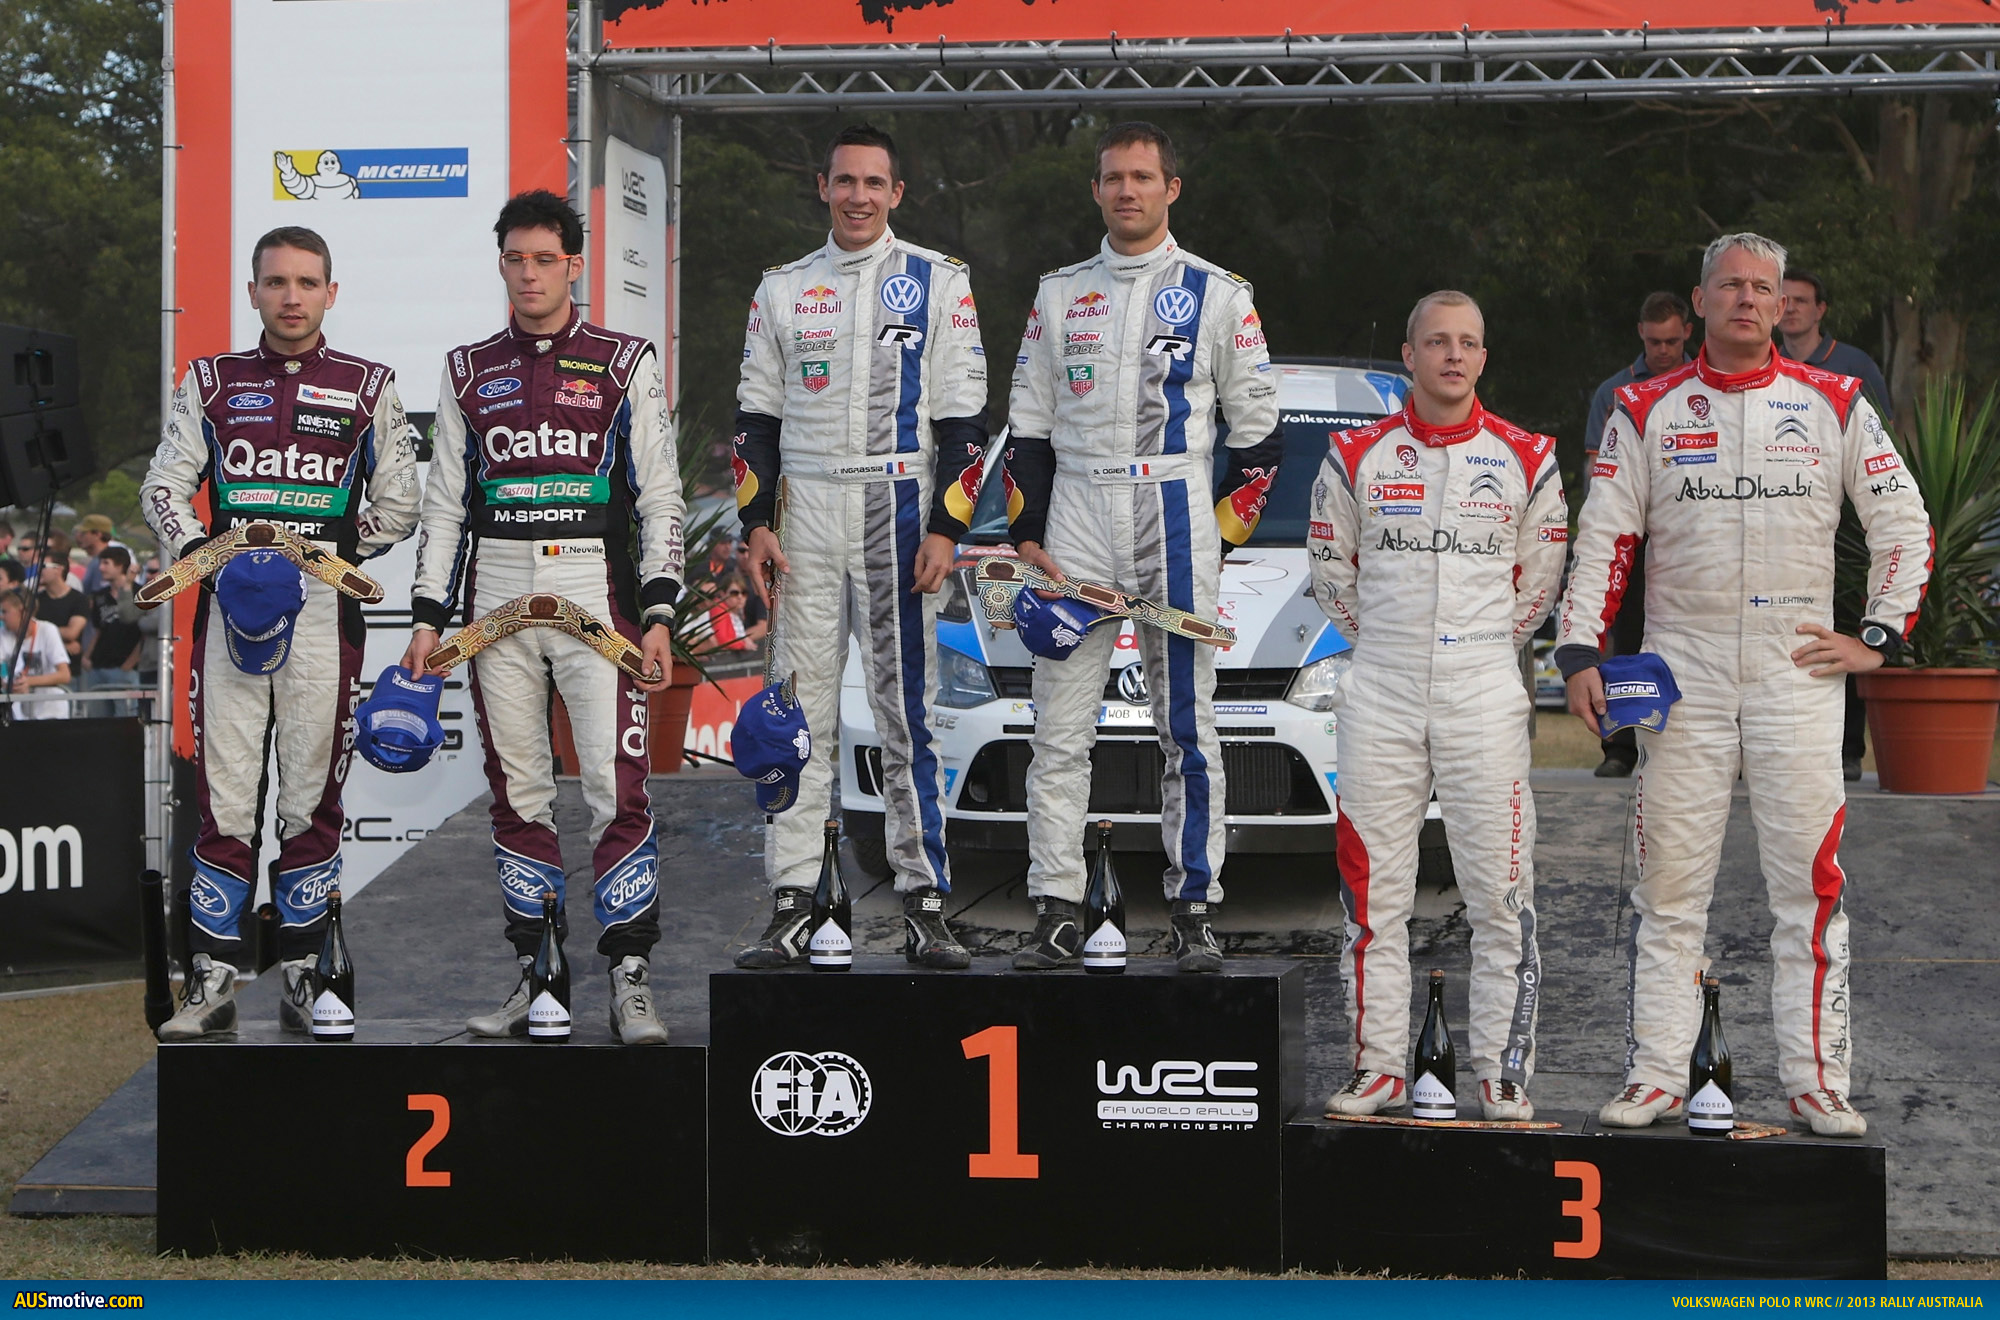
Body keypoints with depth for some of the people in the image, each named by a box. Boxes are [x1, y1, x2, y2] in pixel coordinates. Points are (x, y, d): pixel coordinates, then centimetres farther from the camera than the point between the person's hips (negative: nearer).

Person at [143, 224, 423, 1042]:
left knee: (313, 797, 2)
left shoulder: (367, 388, 9)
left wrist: (322, 554, -1)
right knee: (223, 796, -2)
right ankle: (213, 982, 3)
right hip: (228, 602, 1)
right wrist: (207, 555, -7)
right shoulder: (210, 383, 13)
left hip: (324, 607, -1)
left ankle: (301, 974, 12)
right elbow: (163, 490, 9)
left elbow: (396, 507, 8)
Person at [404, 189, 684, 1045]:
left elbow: (660, 498, 3)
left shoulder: (625, 364, 6)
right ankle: (536, 978, 14)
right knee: (517, 791, 6)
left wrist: (658, 614, -6)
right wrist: (427, 617, 6)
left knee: (617, 786, -11)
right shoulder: (468, 372, 13)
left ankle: (631, 981, -7)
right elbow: (444, 502, 14)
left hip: (595, 593, -3)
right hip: (496, 597, 3)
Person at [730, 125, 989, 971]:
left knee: (907, 710, -3)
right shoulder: (782, 290, 12)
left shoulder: (939, 283, 5)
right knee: (799, 715, 0)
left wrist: (945, 529, -8)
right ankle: (792, 909, 3)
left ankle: (924, 906, 2)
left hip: (900, 510, -2)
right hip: (806, 515, 2)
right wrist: (755, 525, 2)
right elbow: (756, 417, 13)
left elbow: (964, 418, 1)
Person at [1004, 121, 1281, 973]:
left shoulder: (1218, 294, 6)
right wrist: (1027, 535, 2)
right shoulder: (1059, 295, 14)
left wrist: (1217, 540, -2)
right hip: (1077, 519, 2)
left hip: (1177, 514, -2)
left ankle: (1194, 911, 5)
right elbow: (1027, 425, 14)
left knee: (1188, 726, 0)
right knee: (1059, 730, -3)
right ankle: (1056, 912, 1)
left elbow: (1258, 430, 6)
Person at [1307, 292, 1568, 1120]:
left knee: (1501, 891, -2)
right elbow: (1330, 569, 15)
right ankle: (1379, 1066, 10)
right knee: (1374, 890, 2)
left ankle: (1504, 1071, 5)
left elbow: (1541, 577, 15)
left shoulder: (1526, 460, 4)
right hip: (1381, 700, 1)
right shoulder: (1358, 458, 4)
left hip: (1484, 701, -1)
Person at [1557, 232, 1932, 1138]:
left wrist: (1880, 637, 3)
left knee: (1809, 878, -2)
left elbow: (1903, 521, 11)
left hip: (1798, 666, 0)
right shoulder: (1646, 411, 7)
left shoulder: (1834, 405, 7)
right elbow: (1603, 538, 5)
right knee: (1669, 878, 1)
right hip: (1682, 670, 0)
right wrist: (1579, 652, -4)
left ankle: (1818, 1082, 3)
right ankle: (1655, 1077, 7)